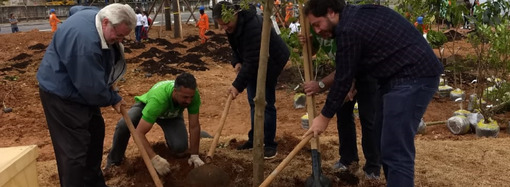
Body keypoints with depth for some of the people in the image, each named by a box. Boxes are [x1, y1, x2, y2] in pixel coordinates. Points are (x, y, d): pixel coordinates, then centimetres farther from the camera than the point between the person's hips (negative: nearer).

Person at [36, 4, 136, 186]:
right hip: (62, 94, -10)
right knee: (74, 148, -7)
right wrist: (113, 99, -10)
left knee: (95, 133, 18)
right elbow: (92, 87, -29)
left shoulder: (98, 19, -5)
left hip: (82, 88, 10)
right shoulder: (85, 41, -36)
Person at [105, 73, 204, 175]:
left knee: (180, 149, -21)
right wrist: (154, 158, -52)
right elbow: (139, 132, -45)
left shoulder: (192, 94, -35)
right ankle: (114, 161, -6)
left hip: (172, 114, 2)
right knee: (123, 124, -32)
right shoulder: (158, 99, -45)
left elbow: (194, 126, -25)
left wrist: (194, 155, -25)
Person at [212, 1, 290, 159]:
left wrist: (238, 85, -34)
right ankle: (254, 139, 22)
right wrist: (237, 62, -9)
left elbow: (252, 61, -36)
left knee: (266, 103, -9)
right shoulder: (232, 25, -7)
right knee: (253, 102, 10)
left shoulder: (252, 26, -36)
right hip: (253, 62, 9)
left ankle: (269, 144, 2)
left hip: (272, 60, -8)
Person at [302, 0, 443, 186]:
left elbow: (343, 78, -9)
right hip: (398, 75, 11)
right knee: (385, 141, 16)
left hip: (414, 77, -11)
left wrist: (324, 116, 2)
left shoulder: (349, 30, -17)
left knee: (396, 150, -11)